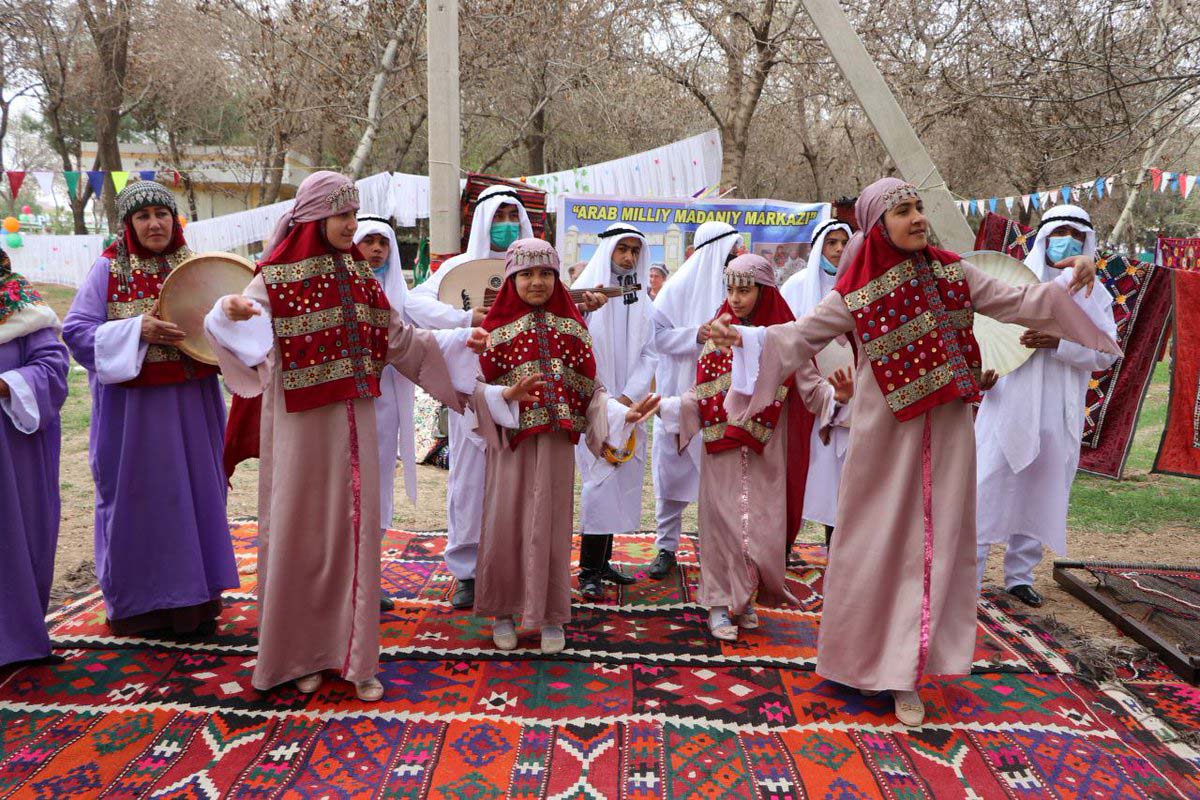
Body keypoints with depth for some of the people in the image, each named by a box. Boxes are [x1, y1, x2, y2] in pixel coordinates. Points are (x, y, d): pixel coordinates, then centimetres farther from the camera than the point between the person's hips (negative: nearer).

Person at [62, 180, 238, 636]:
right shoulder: (109, 269, -3)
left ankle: (194, 598, 23)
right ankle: (139, 602, 20)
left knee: (195, 493, 9)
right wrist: (136, 330, -19)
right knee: (138, 499, 5)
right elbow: (76, 331, -6)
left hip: (190, 404, 4)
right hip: (133, 407, -3)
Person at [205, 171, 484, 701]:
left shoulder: (359, 276, 10)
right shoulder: (277, 278, -6)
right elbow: (245, 340, -21)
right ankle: (300, 652, 21)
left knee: (354, 528, 7)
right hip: (302, 424, -5)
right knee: (302, 530, 3)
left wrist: (460, 343, 12)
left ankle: (353, 654, 18)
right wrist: (228, 314, -42)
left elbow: (399, 339, 16)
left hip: (353, 421, 5)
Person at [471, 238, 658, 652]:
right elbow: (479, 386, -3)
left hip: (556, 439, 1)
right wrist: (508, 394, -22)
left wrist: (622, 412, -6)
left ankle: (550, 616, 17)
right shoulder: (496, 327, 4)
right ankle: (502, 611, 20)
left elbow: (589, 387, 8)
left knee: (550, 523, 4)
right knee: (506, 521, 3)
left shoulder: (571, 325, 9)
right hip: (511, 437, -1)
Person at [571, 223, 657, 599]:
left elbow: (649, 355, 5)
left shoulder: (641, 299, 11)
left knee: (620, 481, 7)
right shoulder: (584, 294, -5)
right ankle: (588, 571, -2)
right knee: (602, 478, -9)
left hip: (628, 406, 5)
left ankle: (602, 560, 18)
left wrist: (628, 397, -8)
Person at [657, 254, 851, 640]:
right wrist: (664, 405, -12)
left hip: (766, 453, 0)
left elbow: (810, 387, -7)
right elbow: (700, 397, 2)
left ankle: (747, 598, 24)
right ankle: (721, 603, 12)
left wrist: (836, 395, -27)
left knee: (763, 524, 4)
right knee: (723, 520, 2)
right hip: (722, 450, 1)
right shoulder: (719, 337, 4)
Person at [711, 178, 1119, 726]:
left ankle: (904, 670, 16)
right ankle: (864, 657, 23)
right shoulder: (857, 292, -4)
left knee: (934, 542, 5)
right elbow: (802, 335, -4)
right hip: (887, 436, -3)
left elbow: (1016, 303, 10)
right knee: (878, 542, 4)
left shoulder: (950, 272, 6)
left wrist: (1066, 282, -4)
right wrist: (744, 337, -17)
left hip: (945, 433, 3)